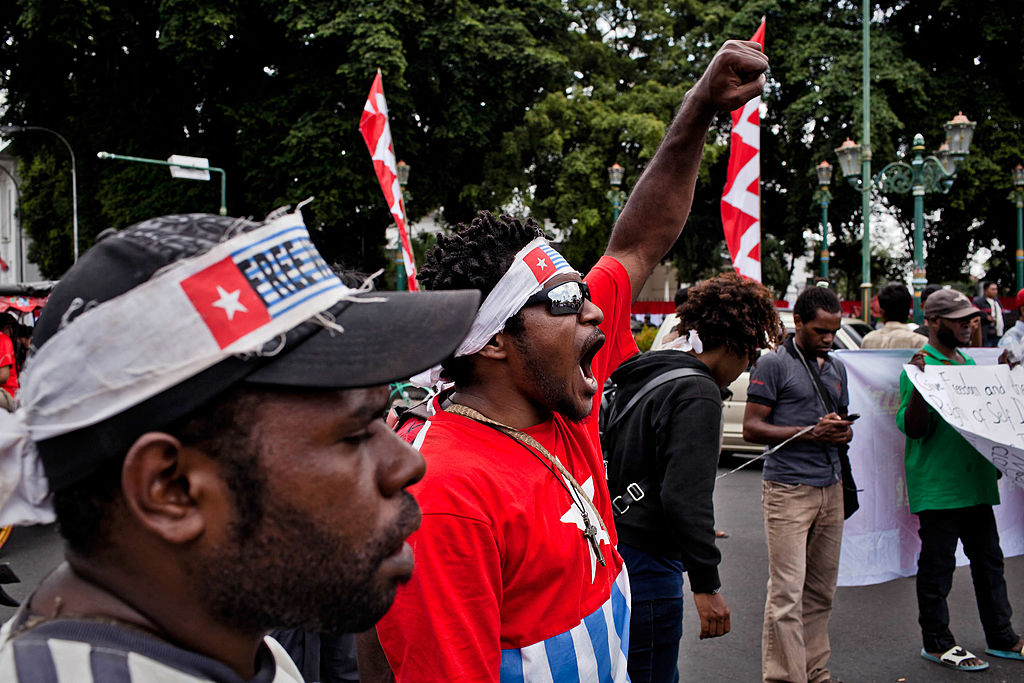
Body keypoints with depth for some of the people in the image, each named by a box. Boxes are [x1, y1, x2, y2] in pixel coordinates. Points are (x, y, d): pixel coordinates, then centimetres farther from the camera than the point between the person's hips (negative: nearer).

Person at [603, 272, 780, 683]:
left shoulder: (639, 377, 13)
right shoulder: (697, 394, -16)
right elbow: (686, 497, -24)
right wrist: (707, 584, -18)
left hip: (610, 552, 10)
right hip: (646, 565, -9)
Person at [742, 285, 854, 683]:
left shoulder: (837, 369, 17)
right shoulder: (774, 364, -4)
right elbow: (751, 428, -8)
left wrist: (842, 431, 0)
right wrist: (810, 432, -17)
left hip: (830, 489, 7)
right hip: (788, 490, -7)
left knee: (822, 590, 12)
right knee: (787, 591, -8)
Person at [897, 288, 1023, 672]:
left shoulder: (969, 364, 13)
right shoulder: (921, 366, -11)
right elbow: (912, 428, -17)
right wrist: (918, 385, -30)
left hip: (975, 481, 8)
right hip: (938, 485, -8)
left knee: (989, 560, 15)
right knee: (937, 565, 3)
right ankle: (936, 643, 14)